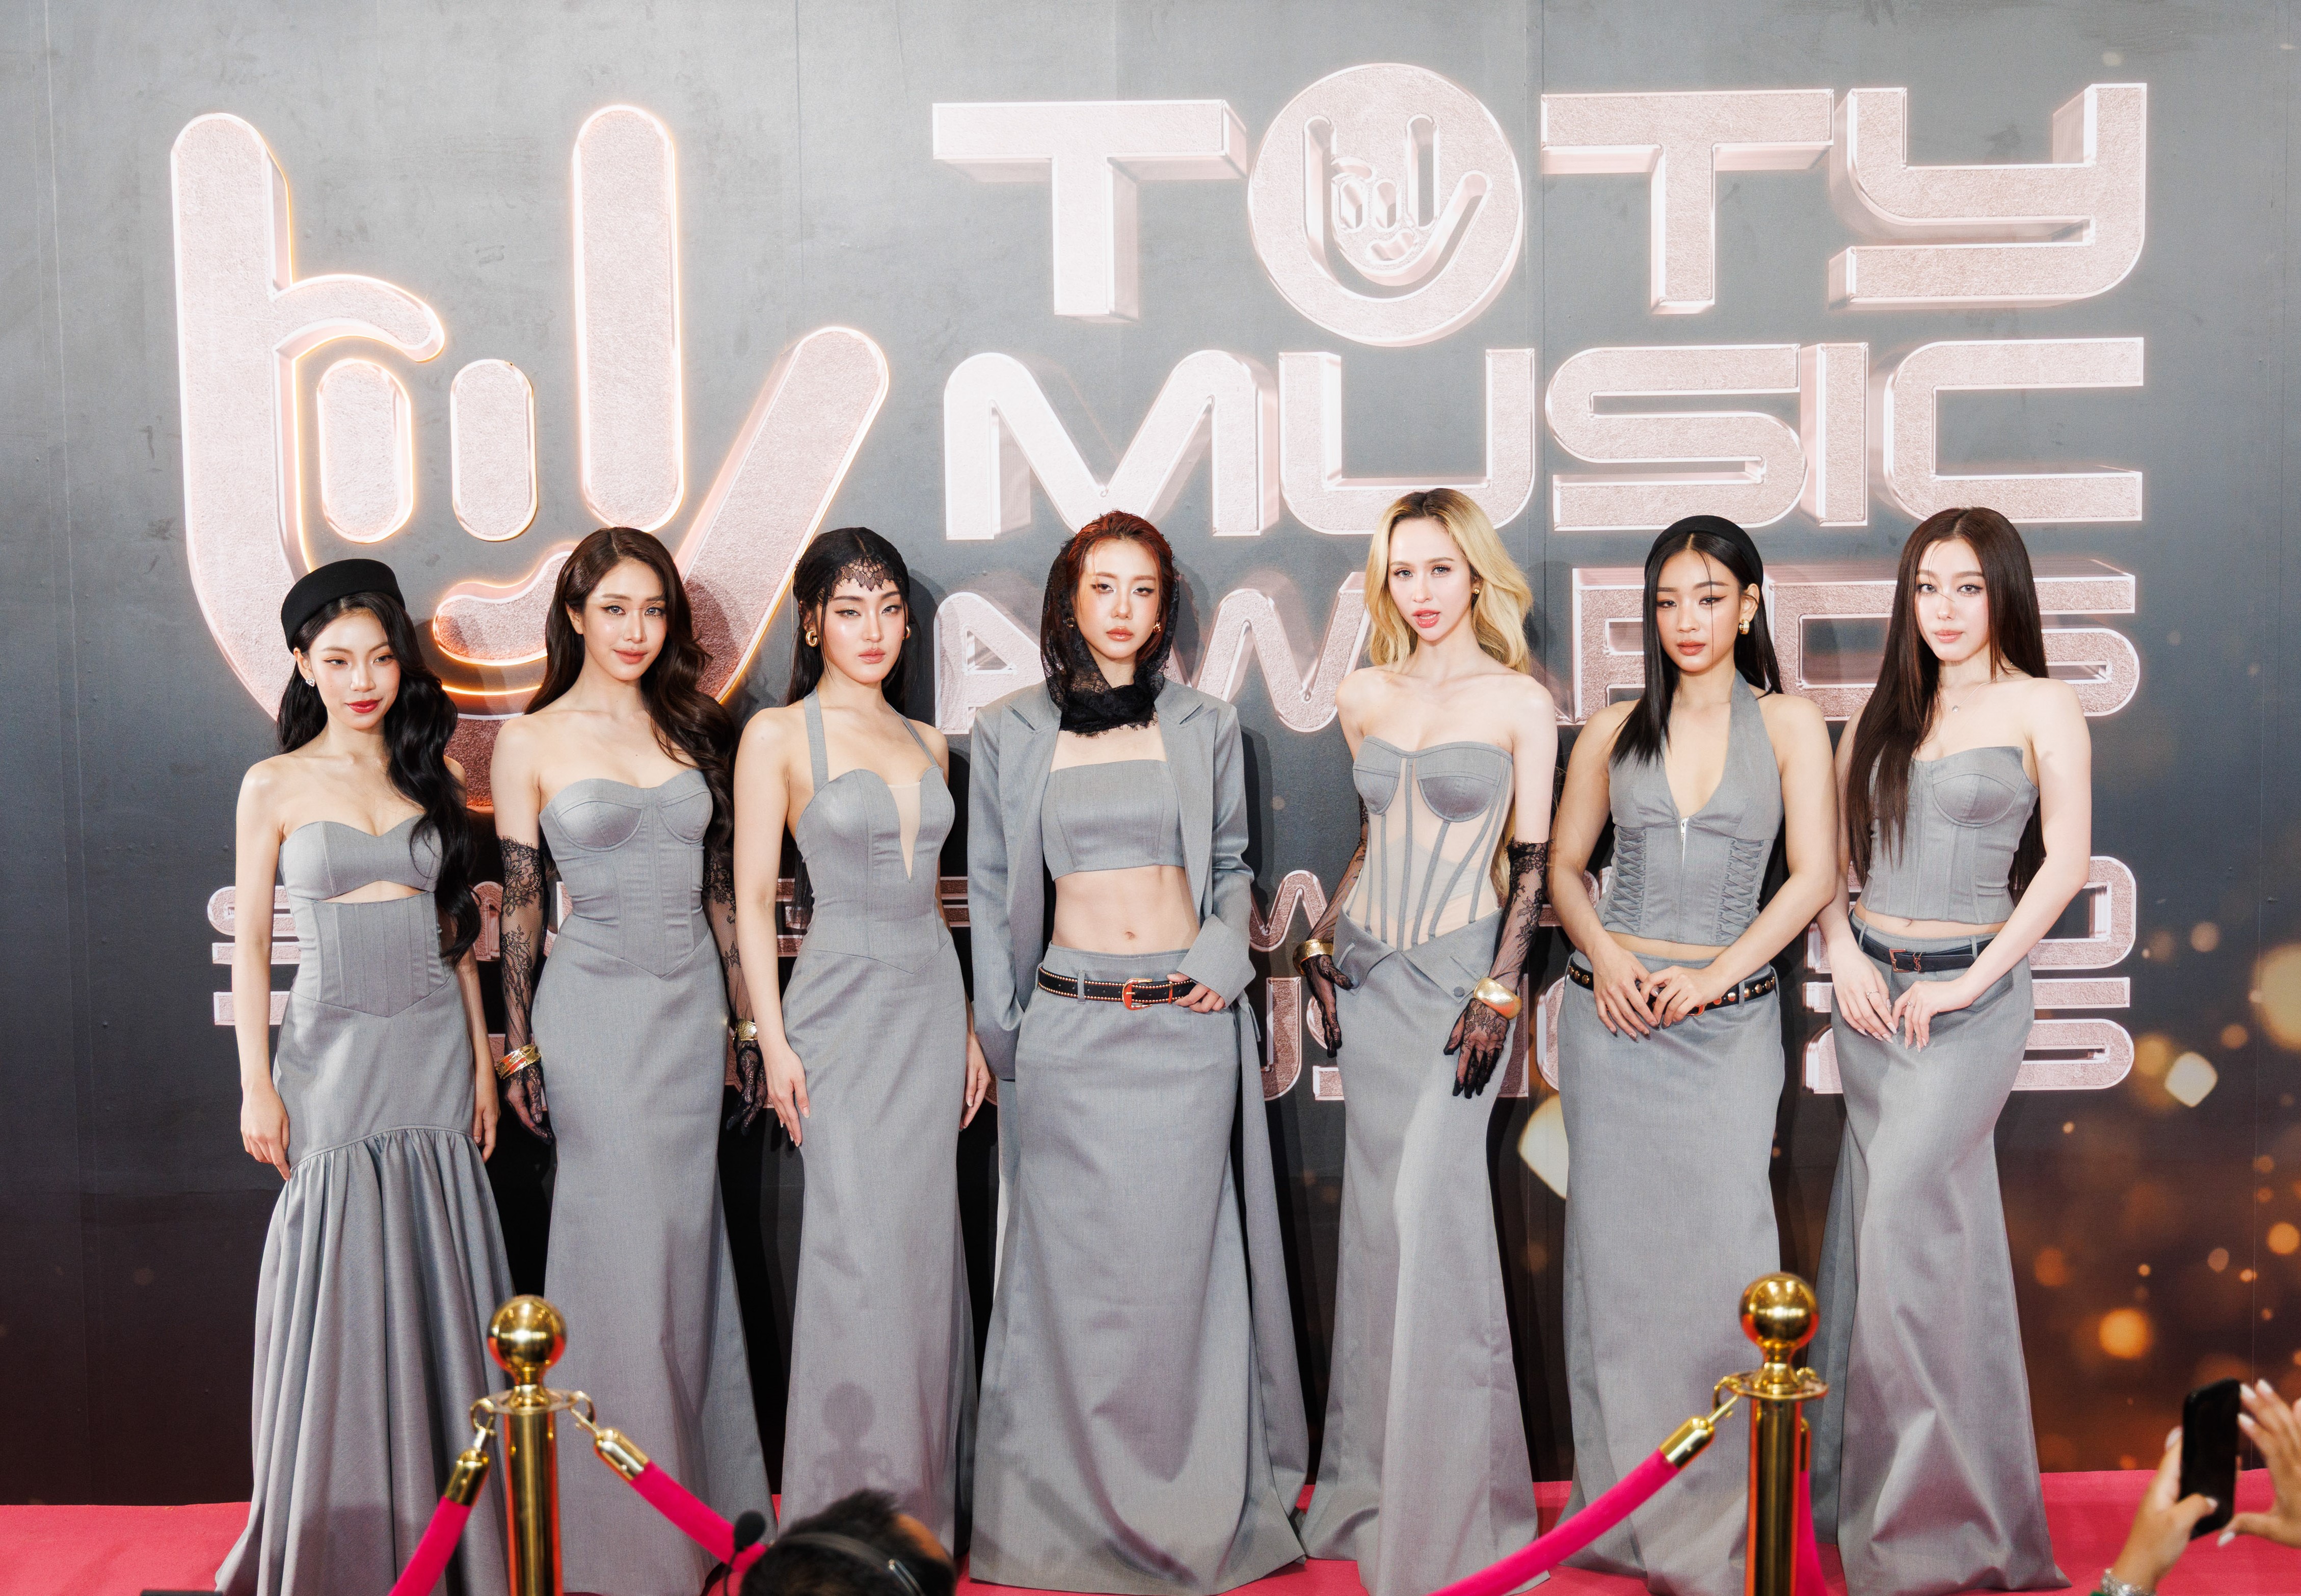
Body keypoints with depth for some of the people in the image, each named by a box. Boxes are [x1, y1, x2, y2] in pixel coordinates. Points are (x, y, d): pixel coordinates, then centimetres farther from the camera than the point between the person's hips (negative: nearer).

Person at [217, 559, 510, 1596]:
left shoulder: (427, 779, 10)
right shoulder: (277, 786, 2)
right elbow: (249, 945, 1)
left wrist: (482, 1061, 9)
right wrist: (256, 1084, -6)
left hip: (435, 1048, 3)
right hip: (334, 1052, -3)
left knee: (438, 1282, 5)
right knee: (339, 1287, -1)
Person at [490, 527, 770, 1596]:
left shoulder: (691, 728, 9)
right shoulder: (533, 741, -2)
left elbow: (720, 888, 11)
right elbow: (517, 902, 0)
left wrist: (749, 1023, 10)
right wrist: (517, 1044, -3)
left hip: (693, 1012, 4)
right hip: (596, 1012, -4)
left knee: (683, 1254, 10)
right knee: (626, 1263, 0)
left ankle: (699, 1509, 23)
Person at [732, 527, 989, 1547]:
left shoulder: (929, 744, 12)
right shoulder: (779, 735, -3)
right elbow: (753, 897, -4)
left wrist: (966, 1026, 14)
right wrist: (775, 1040, -11)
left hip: (931, 1002, 5)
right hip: (843, 1004, -5)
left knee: (924, 1243, 8)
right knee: (859, 1248, -6)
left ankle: (922, 1501, 19)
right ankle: (851, 1509, 7)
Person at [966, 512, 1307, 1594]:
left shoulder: (1205, 726, 8)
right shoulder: (1008, 734, 6)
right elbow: (990, 892, 9)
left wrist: (1227, 945, -3)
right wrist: (998, 1035, 5)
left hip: (1189, 1027, 1)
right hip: (1068, 1028, 0)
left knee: (1182, 1261, 3)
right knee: (1075, 1265, 2)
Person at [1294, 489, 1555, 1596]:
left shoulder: (1520, 704, -2)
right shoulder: (1362, 698, 10)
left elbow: (1531, 863, -3)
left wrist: (1500, 991, -11)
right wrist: (1321, 941, 12)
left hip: (1459, 969, -4)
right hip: (1369, 972, 5)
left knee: (1428, 1204, -12)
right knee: (1381, 1214, 8)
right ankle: (1375, 1479, 20)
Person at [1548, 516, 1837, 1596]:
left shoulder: (1788, 726, 3)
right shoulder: (1615, 730, 8)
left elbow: (1812, 877, -2)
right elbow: (1564, 865, 12)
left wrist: (1716, 972, -11)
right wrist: (1605, 952, -5)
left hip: (1729, 1020, -2)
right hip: (1612, 1013, 2)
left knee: (1724, 1248, -6)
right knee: (1616, 1244, 5)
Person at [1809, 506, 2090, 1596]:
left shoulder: (2040, 707, -3)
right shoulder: (1886, 714, 12)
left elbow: (2067, 859, -10)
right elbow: (1826, 849, 12)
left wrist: (1971, 980, -14)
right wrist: (1843, 953, -3)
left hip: (1969, 995, -5)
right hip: (1868, 988, 5)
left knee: (1903, 1206, -14)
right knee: (1931, 1220, 13)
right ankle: (1877, 1488, 24)